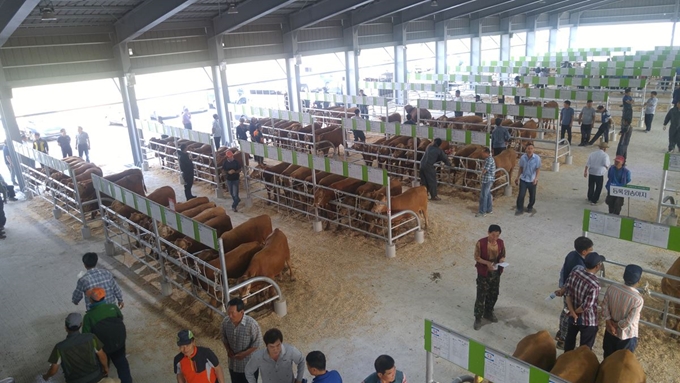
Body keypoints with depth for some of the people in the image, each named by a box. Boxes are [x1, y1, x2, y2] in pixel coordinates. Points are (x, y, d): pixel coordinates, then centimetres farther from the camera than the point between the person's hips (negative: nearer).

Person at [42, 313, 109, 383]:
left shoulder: (60, 347, -22)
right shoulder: (91, 338, -22)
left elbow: (53, 370, -11)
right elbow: (102, 356, -11)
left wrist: (46, 376, 13)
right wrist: (106, 367, 9)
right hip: (95, 377, 0)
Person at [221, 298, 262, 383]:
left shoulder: (252, 324, -29)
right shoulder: (225, 322, -14)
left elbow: (257, 343, -18)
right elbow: (224, 338, 4)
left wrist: (244, 354, -20)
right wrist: (228, 350, -11)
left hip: (249, 364, -4)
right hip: (233, 363, 4)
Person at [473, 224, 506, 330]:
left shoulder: (501, 243, -4)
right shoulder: (481, 243, -17)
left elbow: (503, 255, 8)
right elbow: (477, 257, -11)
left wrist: (502, 260, -15)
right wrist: (487, 263, -26)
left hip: (496, 272, 5)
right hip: (484, 273, -5)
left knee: (493, 294, 17)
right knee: (481, 296, 0)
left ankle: (488, 313, 39)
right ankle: (478, 318, 11)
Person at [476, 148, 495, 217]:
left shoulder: (489, 159, -19)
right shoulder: (489, 159, 14)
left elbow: (485, 170, -20)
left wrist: (482, 173, -1)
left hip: (487, 180, -11)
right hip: (489, 179, 11)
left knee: (483, 196, -6)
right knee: (488, 194, 18)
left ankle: (482, 212, -1)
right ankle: (489, 210, 27)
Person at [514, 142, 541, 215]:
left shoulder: (537, 158, -14)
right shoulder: (523, 157, -8)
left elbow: (538, 169, -9)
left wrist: (536, 178, -22)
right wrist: (517, 178, 7)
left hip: (532, 181, 0)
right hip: (523, 180, 0)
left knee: (532, 196, 12)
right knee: (521, 195, -4)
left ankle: (530, 208, 36)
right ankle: (520, 209, 11)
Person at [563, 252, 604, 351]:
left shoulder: (576, 270, -15)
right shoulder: (594, 285, -34)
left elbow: (567, 289, -7)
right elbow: (586, 307, -28)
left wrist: (572, 311, -6)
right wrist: (575, 312, -8)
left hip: (573, 316, 7)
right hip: (588, 321, -7)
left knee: (570, 337, 30)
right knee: (585, 347, 16)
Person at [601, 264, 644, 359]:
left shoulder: (611, 288, -18)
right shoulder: (638, 299, -30)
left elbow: (604, 306, -9)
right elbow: (628, 322, -25)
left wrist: (610, 324, -6)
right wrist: (616, 325, -9)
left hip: (610, 331, 4)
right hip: (627, 336, -4)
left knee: (608, 357, 26)